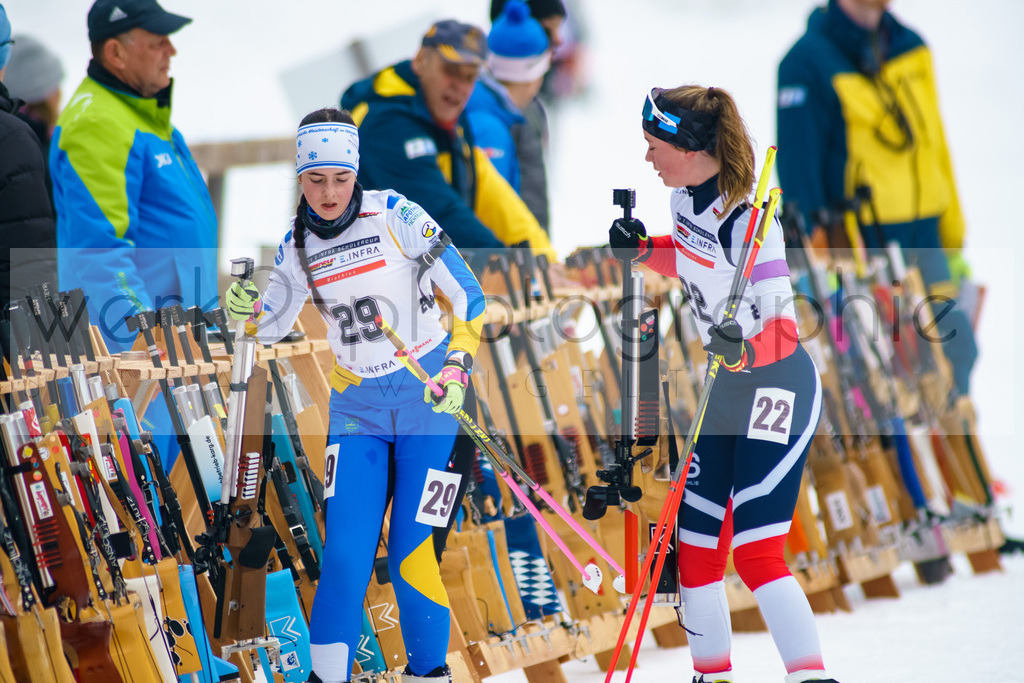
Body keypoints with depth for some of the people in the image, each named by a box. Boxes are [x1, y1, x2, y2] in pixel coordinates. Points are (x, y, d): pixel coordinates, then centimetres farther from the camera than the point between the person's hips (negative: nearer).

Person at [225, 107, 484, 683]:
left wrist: (457, 368, -16)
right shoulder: (299, 242, 2)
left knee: (411, 550, -5)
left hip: (428, 397, -3)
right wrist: (248, 307, -10)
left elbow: (467, 293, -7)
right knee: (347, 552, -9)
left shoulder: (394, 214, -11)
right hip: (357, 404, 3)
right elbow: (272, 326, 12)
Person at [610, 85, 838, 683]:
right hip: (726, 389, 9)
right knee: (696, 543, 10)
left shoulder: (748, 220, -25)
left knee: (756, 551, -16)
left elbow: (780, 330, -24)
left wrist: (744, 344, -45)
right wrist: (645, 250, 1)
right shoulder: (686, 198, -2)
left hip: (778, 385, -9)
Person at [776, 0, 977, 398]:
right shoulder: (808, 63, -10)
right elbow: (797, 169, -11)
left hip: (924, 240, 7)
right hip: (861, 245, -6)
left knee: (956, 349, 2)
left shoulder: (911, 48, 12)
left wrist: (953, 240, 20)